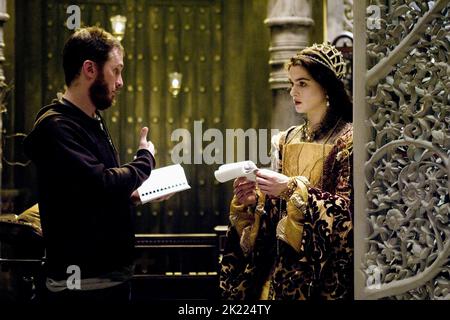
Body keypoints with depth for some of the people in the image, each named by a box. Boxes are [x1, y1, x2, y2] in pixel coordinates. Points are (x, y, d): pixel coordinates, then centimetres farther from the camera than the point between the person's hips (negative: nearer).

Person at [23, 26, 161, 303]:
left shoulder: (93, 122, 14)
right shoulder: (55, 127, -17)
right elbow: (101, 184, -28)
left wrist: (134, 195, 4)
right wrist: (145, 158, -10)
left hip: (113, 274, 9)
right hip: (82, 283, -9)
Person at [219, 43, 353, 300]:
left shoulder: (348, 139, -7)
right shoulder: (286, 141, 11)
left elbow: (348, 210, -17)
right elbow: (272, 210, 11)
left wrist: (293, 189, -22)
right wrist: (250, 200, -8)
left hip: (324, 269, -5)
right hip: (281, 266, 5)